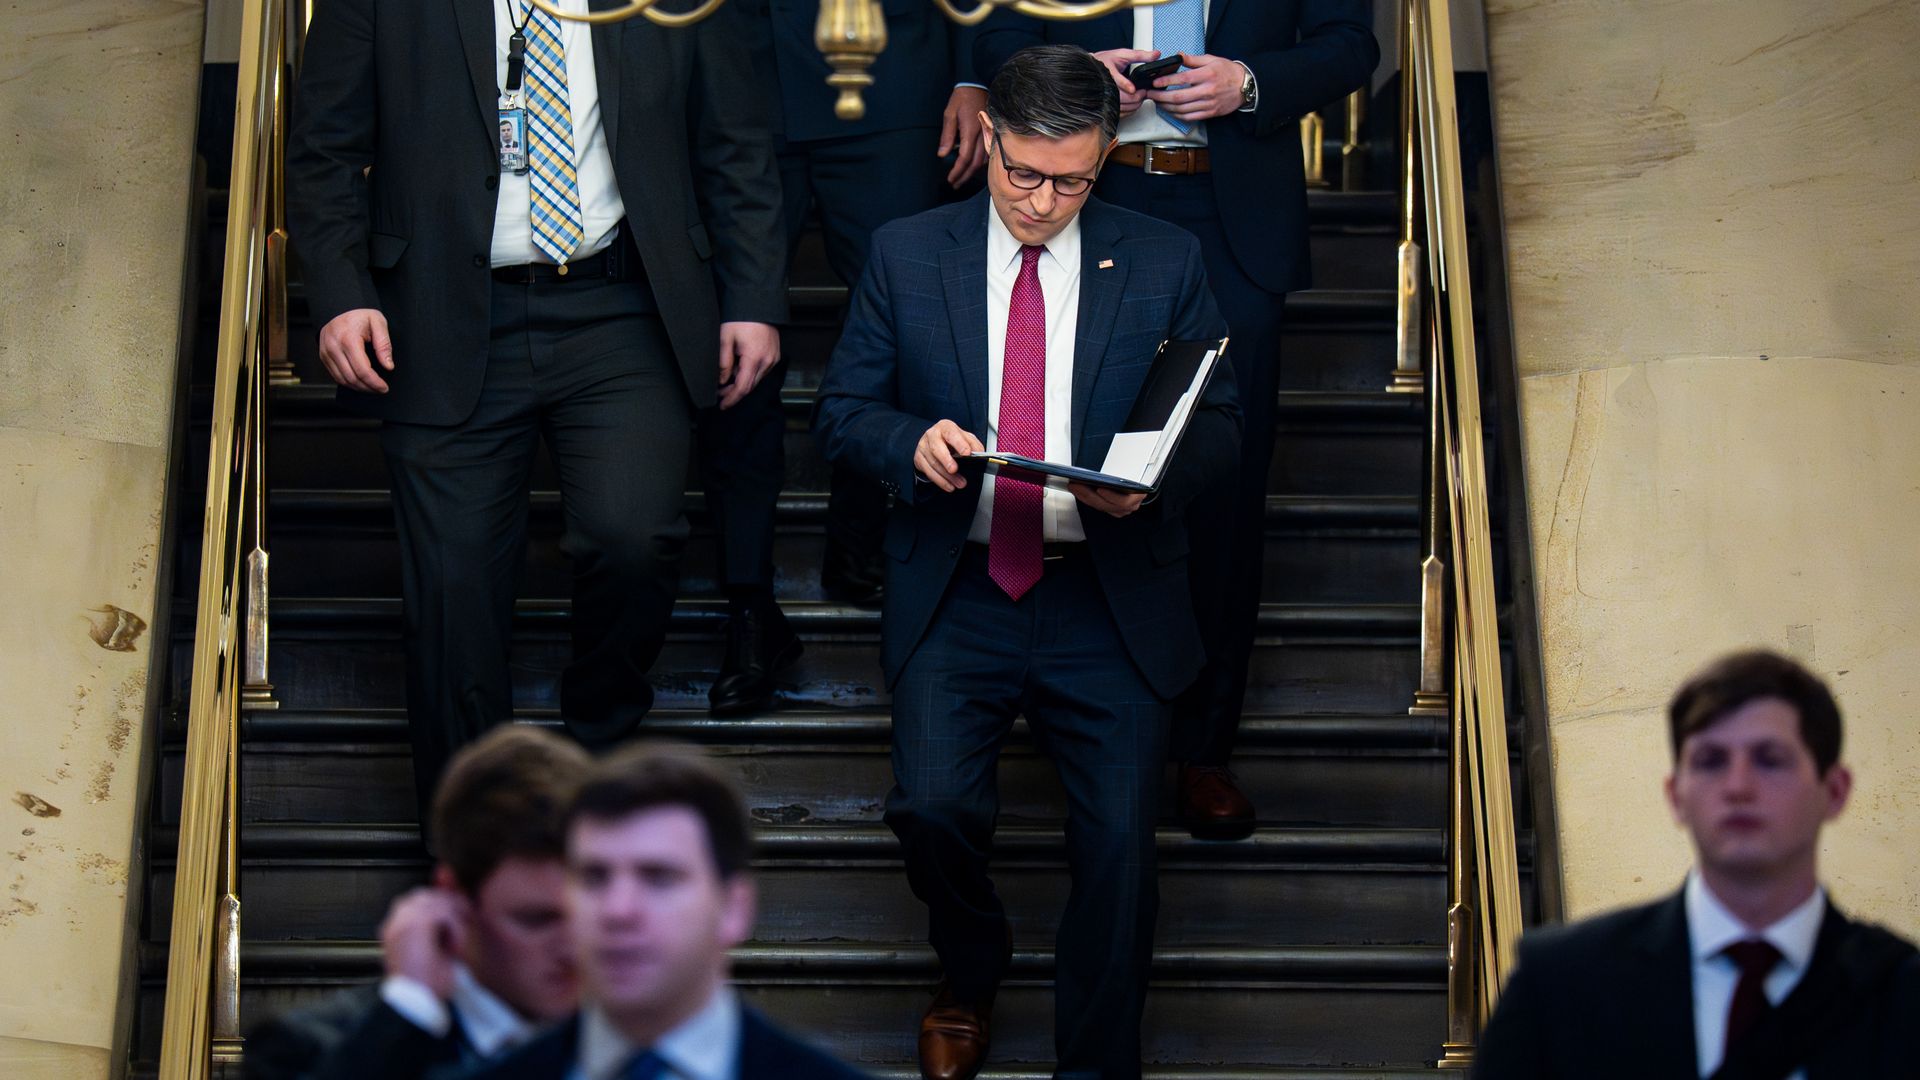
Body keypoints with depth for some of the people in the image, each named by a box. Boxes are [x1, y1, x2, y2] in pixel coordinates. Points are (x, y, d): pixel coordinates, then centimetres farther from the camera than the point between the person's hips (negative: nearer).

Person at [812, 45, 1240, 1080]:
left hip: (1109, 597, 0)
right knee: (933, 806, -18)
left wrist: (1153, 477, -13)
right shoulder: (905, 256, 6)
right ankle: (970, 975, 16)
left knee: (1120, 838, -15)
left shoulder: (1164, 261, 6)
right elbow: (843, 411, 8)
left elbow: (1218, 419, 9)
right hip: (955, 593, 0)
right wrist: (911, 441, -15)